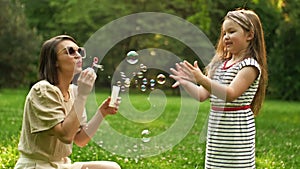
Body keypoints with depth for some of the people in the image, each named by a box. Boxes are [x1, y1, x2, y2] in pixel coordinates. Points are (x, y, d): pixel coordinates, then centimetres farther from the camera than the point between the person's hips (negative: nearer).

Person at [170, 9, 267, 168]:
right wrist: (185, 83, -6)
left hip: (236, 136, -7)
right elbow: (202, 95, 12)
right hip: (216, 137, 8)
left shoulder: (250, 65, -9)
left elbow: (231, 94, -23)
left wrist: (202, 79, -33)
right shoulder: (220, 64, 16)